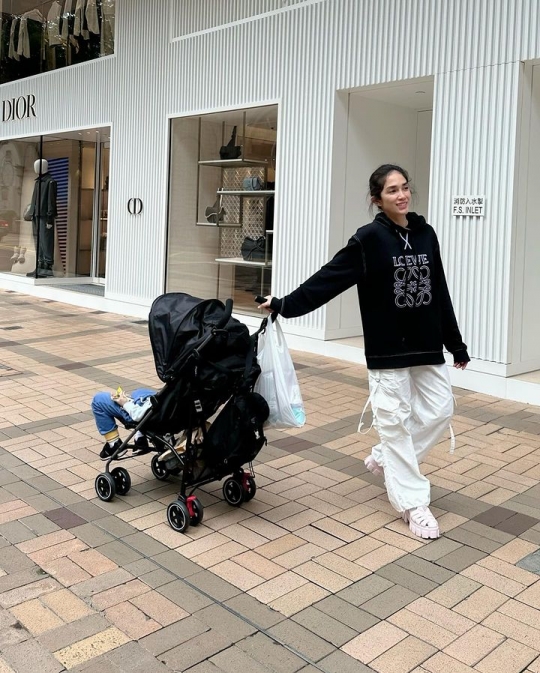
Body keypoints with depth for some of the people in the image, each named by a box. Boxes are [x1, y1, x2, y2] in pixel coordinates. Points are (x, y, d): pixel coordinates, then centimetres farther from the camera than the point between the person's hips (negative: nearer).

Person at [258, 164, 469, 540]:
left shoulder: (426, 234, 5)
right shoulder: (370, 239, -9)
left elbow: (440, 293, 10)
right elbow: (329, 279, -10)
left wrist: (455, 343, 13)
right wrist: (286, 305, -15)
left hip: (427, 345, 6)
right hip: (388, 349, -5)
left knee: (440, 411, 8)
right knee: (395, 419, 0)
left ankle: (384, 459, 29)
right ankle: (413, 503, 11)